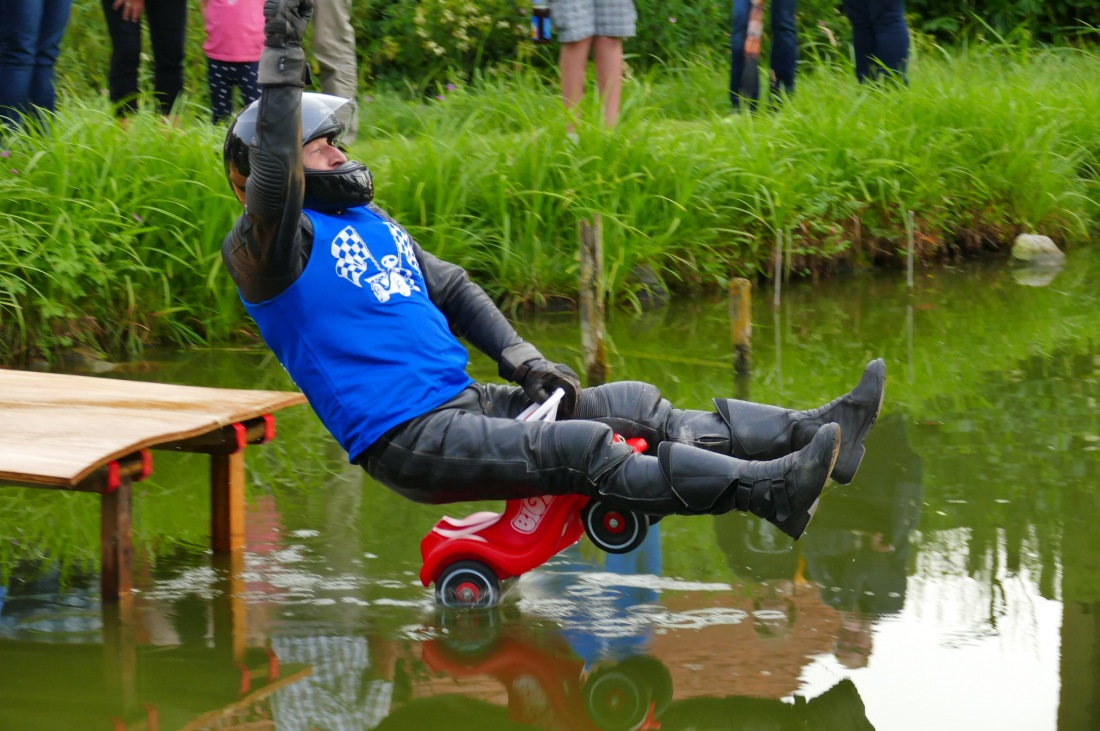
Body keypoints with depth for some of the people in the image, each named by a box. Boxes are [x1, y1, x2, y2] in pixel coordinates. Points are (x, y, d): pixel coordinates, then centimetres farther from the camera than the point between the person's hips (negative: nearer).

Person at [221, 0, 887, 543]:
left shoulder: (369, 221, 21)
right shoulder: (265, 249, -7)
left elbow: (450, 288, 26)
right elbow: (274, 180, -29)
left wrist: (522, 360, 12)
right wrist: (282, 59, -31)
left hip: (461, 400, 9)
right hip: (406, 440, -9)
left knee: (637, 407, -1)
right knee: (583, 450, -24)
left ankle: (813, 433, -4)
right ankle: (770, 490, -34)